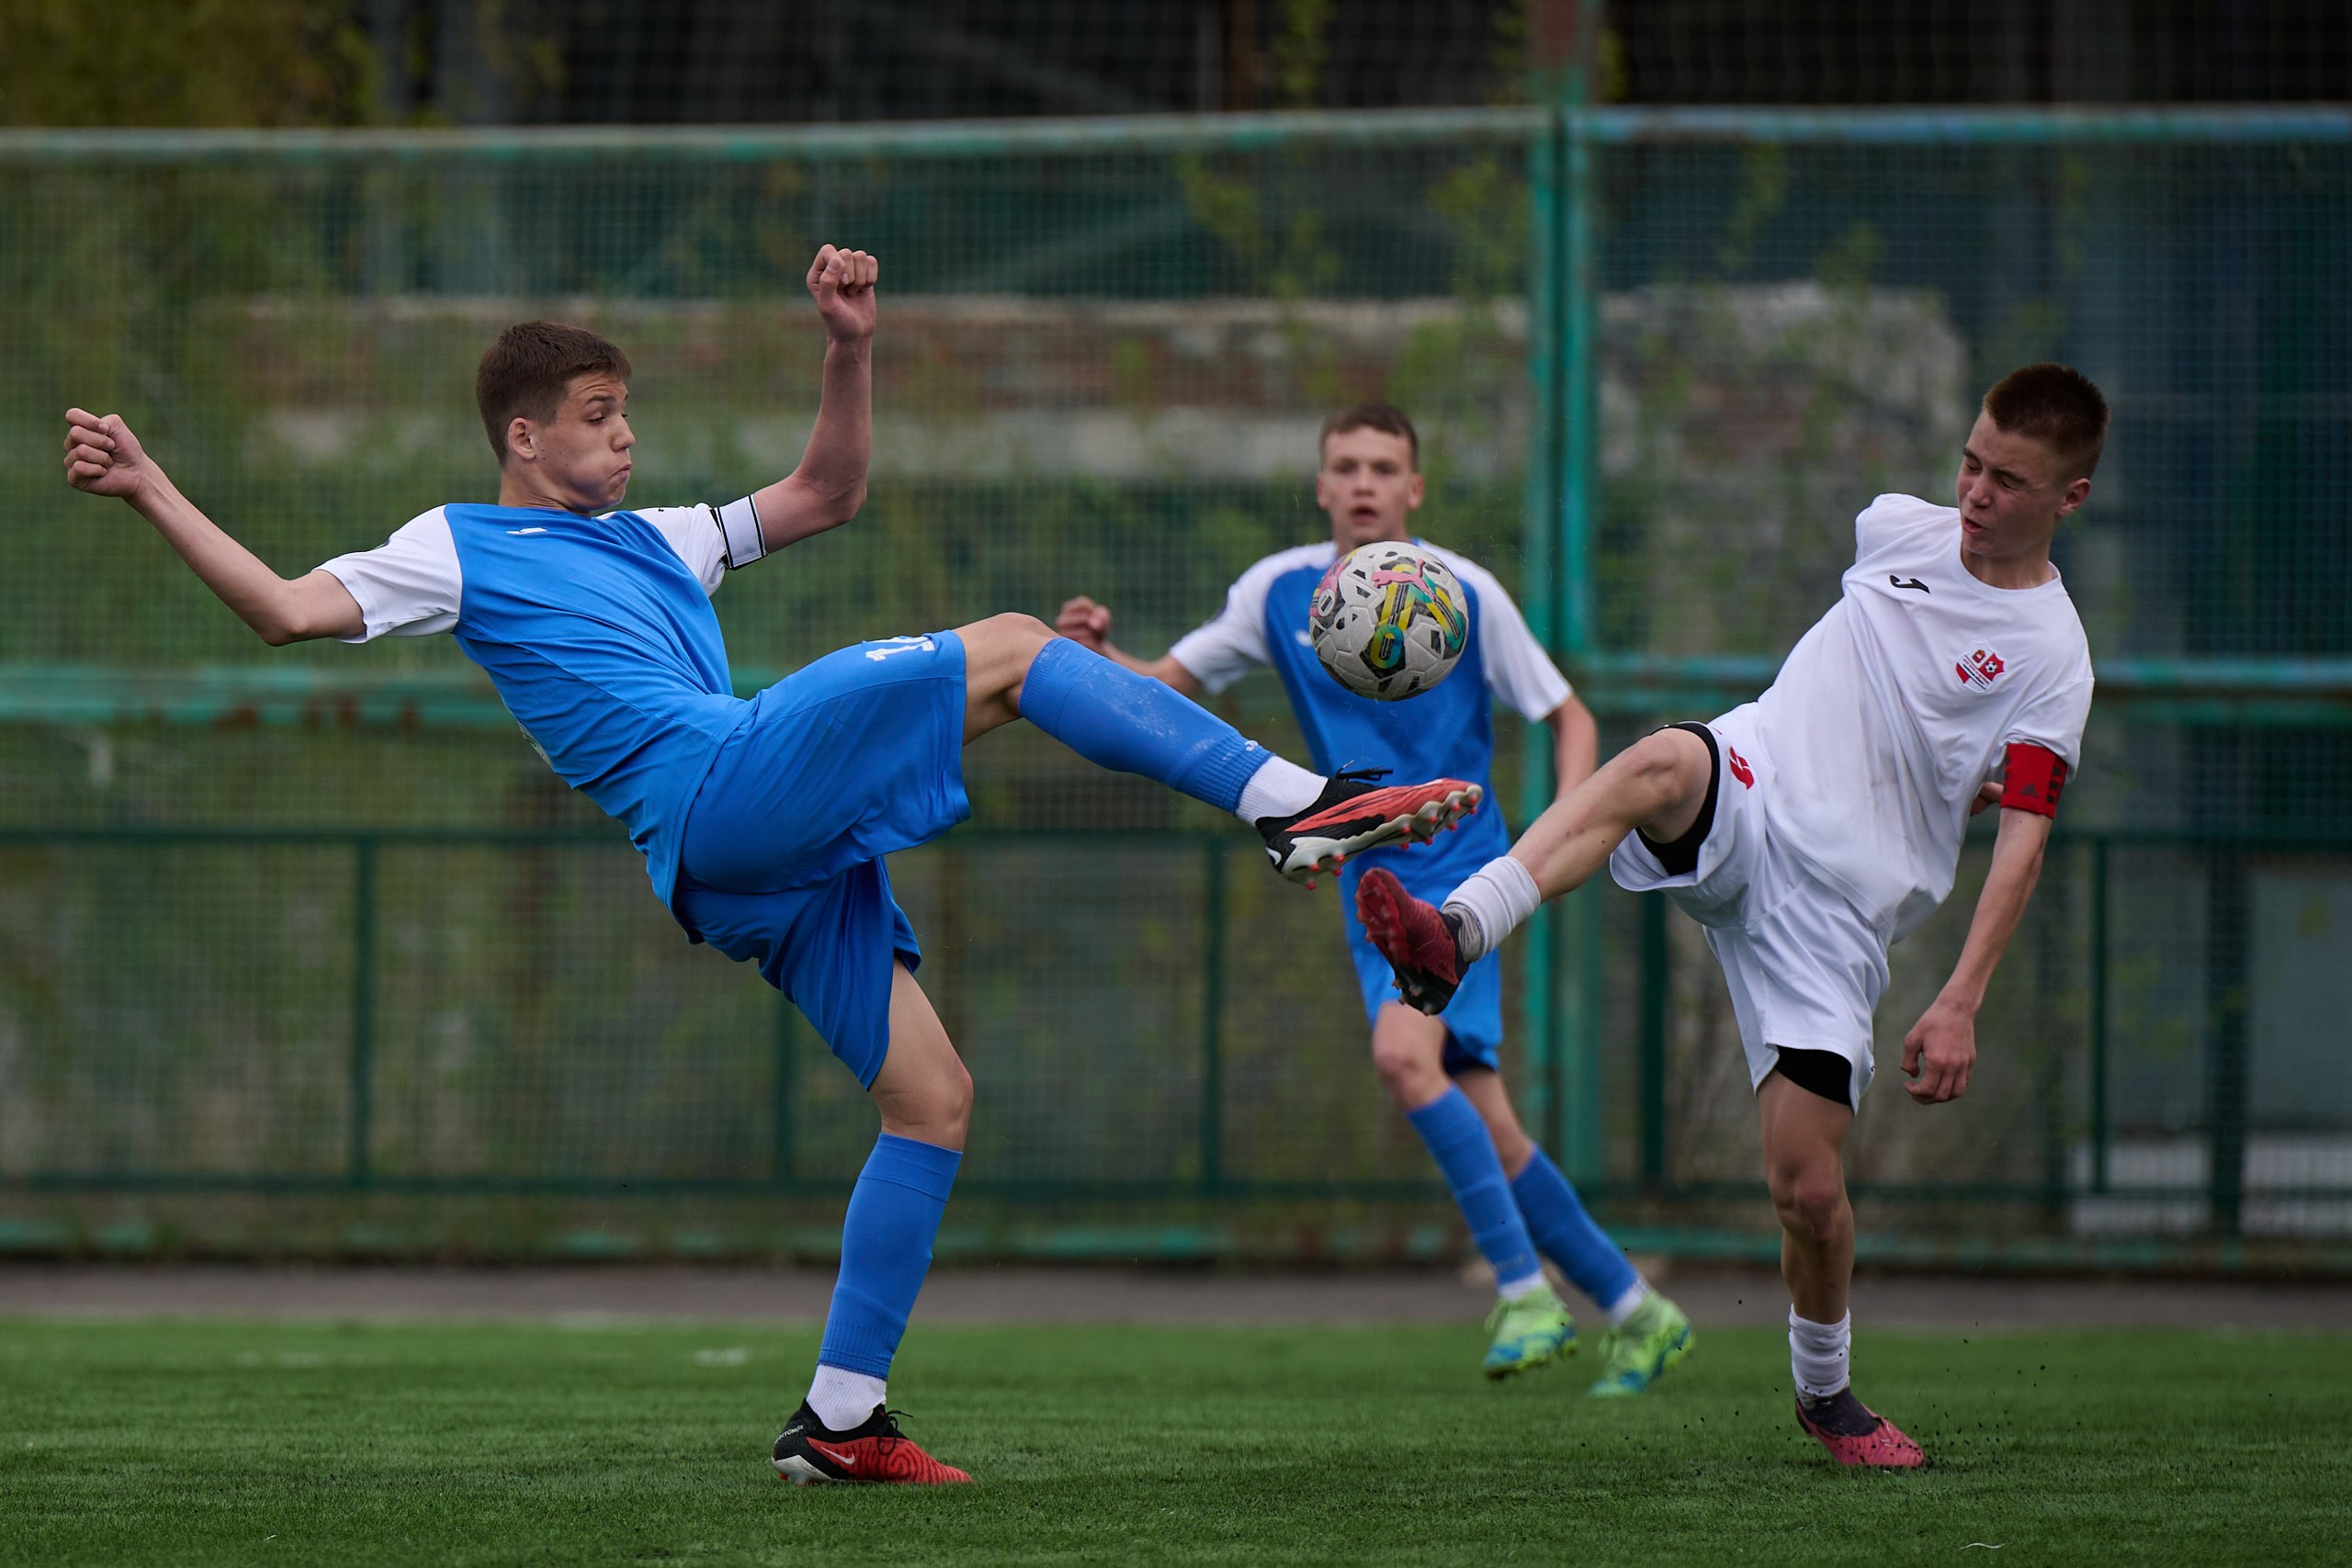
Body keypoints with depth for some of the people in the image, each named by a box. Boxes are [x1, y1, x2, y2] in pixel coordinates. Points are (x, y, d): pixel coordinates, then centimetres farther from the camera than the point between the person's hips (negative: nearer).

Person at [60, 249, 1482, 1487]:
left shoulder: (651, 543, 32)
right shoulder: (459, 550, 11)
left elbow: (828, 492, 37)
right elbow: (288, 610, 2)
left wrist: (852, 348, 25)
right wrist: (152, 493, -5)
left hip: (780, 854, 8)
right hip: (724, 789, -8)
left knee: (932, 1096, 2)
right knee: (1008, 650, -12)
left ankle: (842, 1416, 3)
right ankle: (1297, 805, -13)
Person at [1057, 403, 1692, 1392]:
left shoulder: (1464, 594, -6)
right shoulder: (1279, 591, 4)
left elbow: (1569, 718, 2)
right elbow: (1171, 683, 11)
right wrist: (1101, 655, -11)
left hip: (1461, 873, -4)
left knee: (1403, 1051, -29)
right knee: (1485, 1131, 1)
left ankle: (1525, 1288, -22)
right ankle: (1634, 1313, 15)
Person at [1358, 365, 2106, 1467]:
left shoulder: (2050, 655, -5)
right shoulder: (1902, 528, 9)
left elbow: (2022, 837, -10)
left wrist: (1960, 1002, -19)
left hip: (1840, 899, -2)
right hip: (1749, 790, 2)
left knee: (1808, 1185, -9)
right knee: (1660, 765, -36)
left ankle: (1824, 1390, 21)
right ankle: (1452, 939, -55)